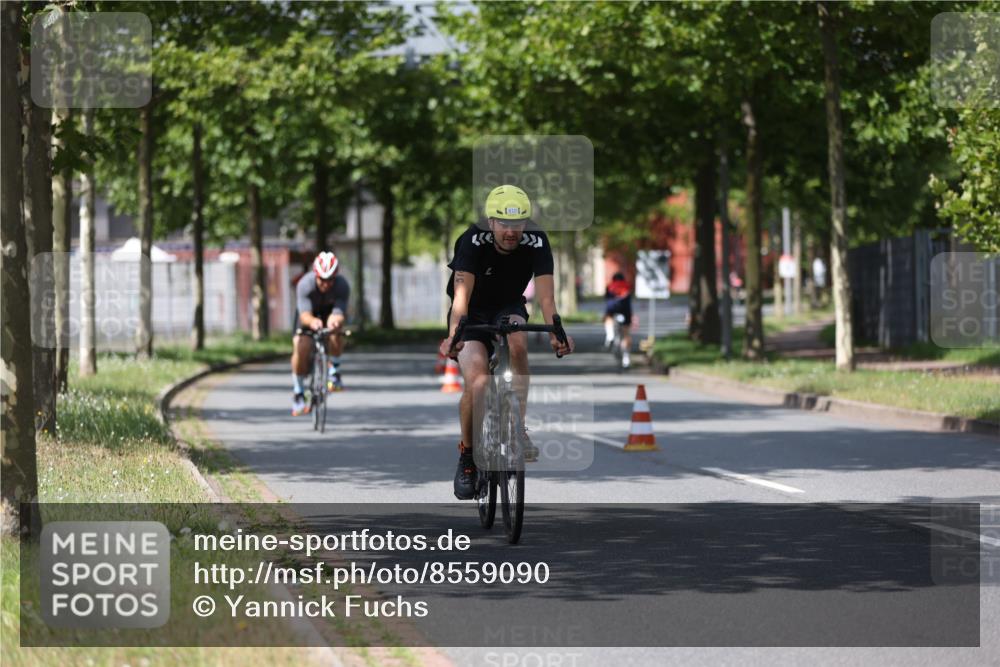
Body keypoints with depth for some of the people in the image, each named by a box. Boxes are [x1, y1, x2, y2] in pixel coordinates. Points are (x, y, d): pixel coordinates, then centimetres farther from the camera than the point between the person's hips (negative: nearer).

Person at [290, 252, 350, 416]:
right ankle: (298, 393, -4)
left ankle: (334, 373, -12)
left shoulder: (342, 286, -34)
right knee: (301, 346, -23)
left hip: (330, 311, 1)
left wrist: (335, 321, -68)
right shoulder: (305, 285, -36)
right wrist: (312, 321, -70)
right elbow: (304, 315, -46)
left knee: (335, 331, -33)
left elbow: (339, 313, -43)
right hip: (309, 313, -1)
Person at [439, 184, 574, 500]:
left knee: (518, 343, -34)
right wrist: (454, 335, -57)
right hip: (472, 314, -2)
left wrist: (556, 332, -50)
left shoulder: (536, 242, -22)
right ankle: (467, 455, 0)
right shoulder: (473, 240, -28)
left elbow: (546, 295, -32)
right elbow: (462, 293, -40)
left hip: (508, 308, 2)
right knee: (478, 384, -24)